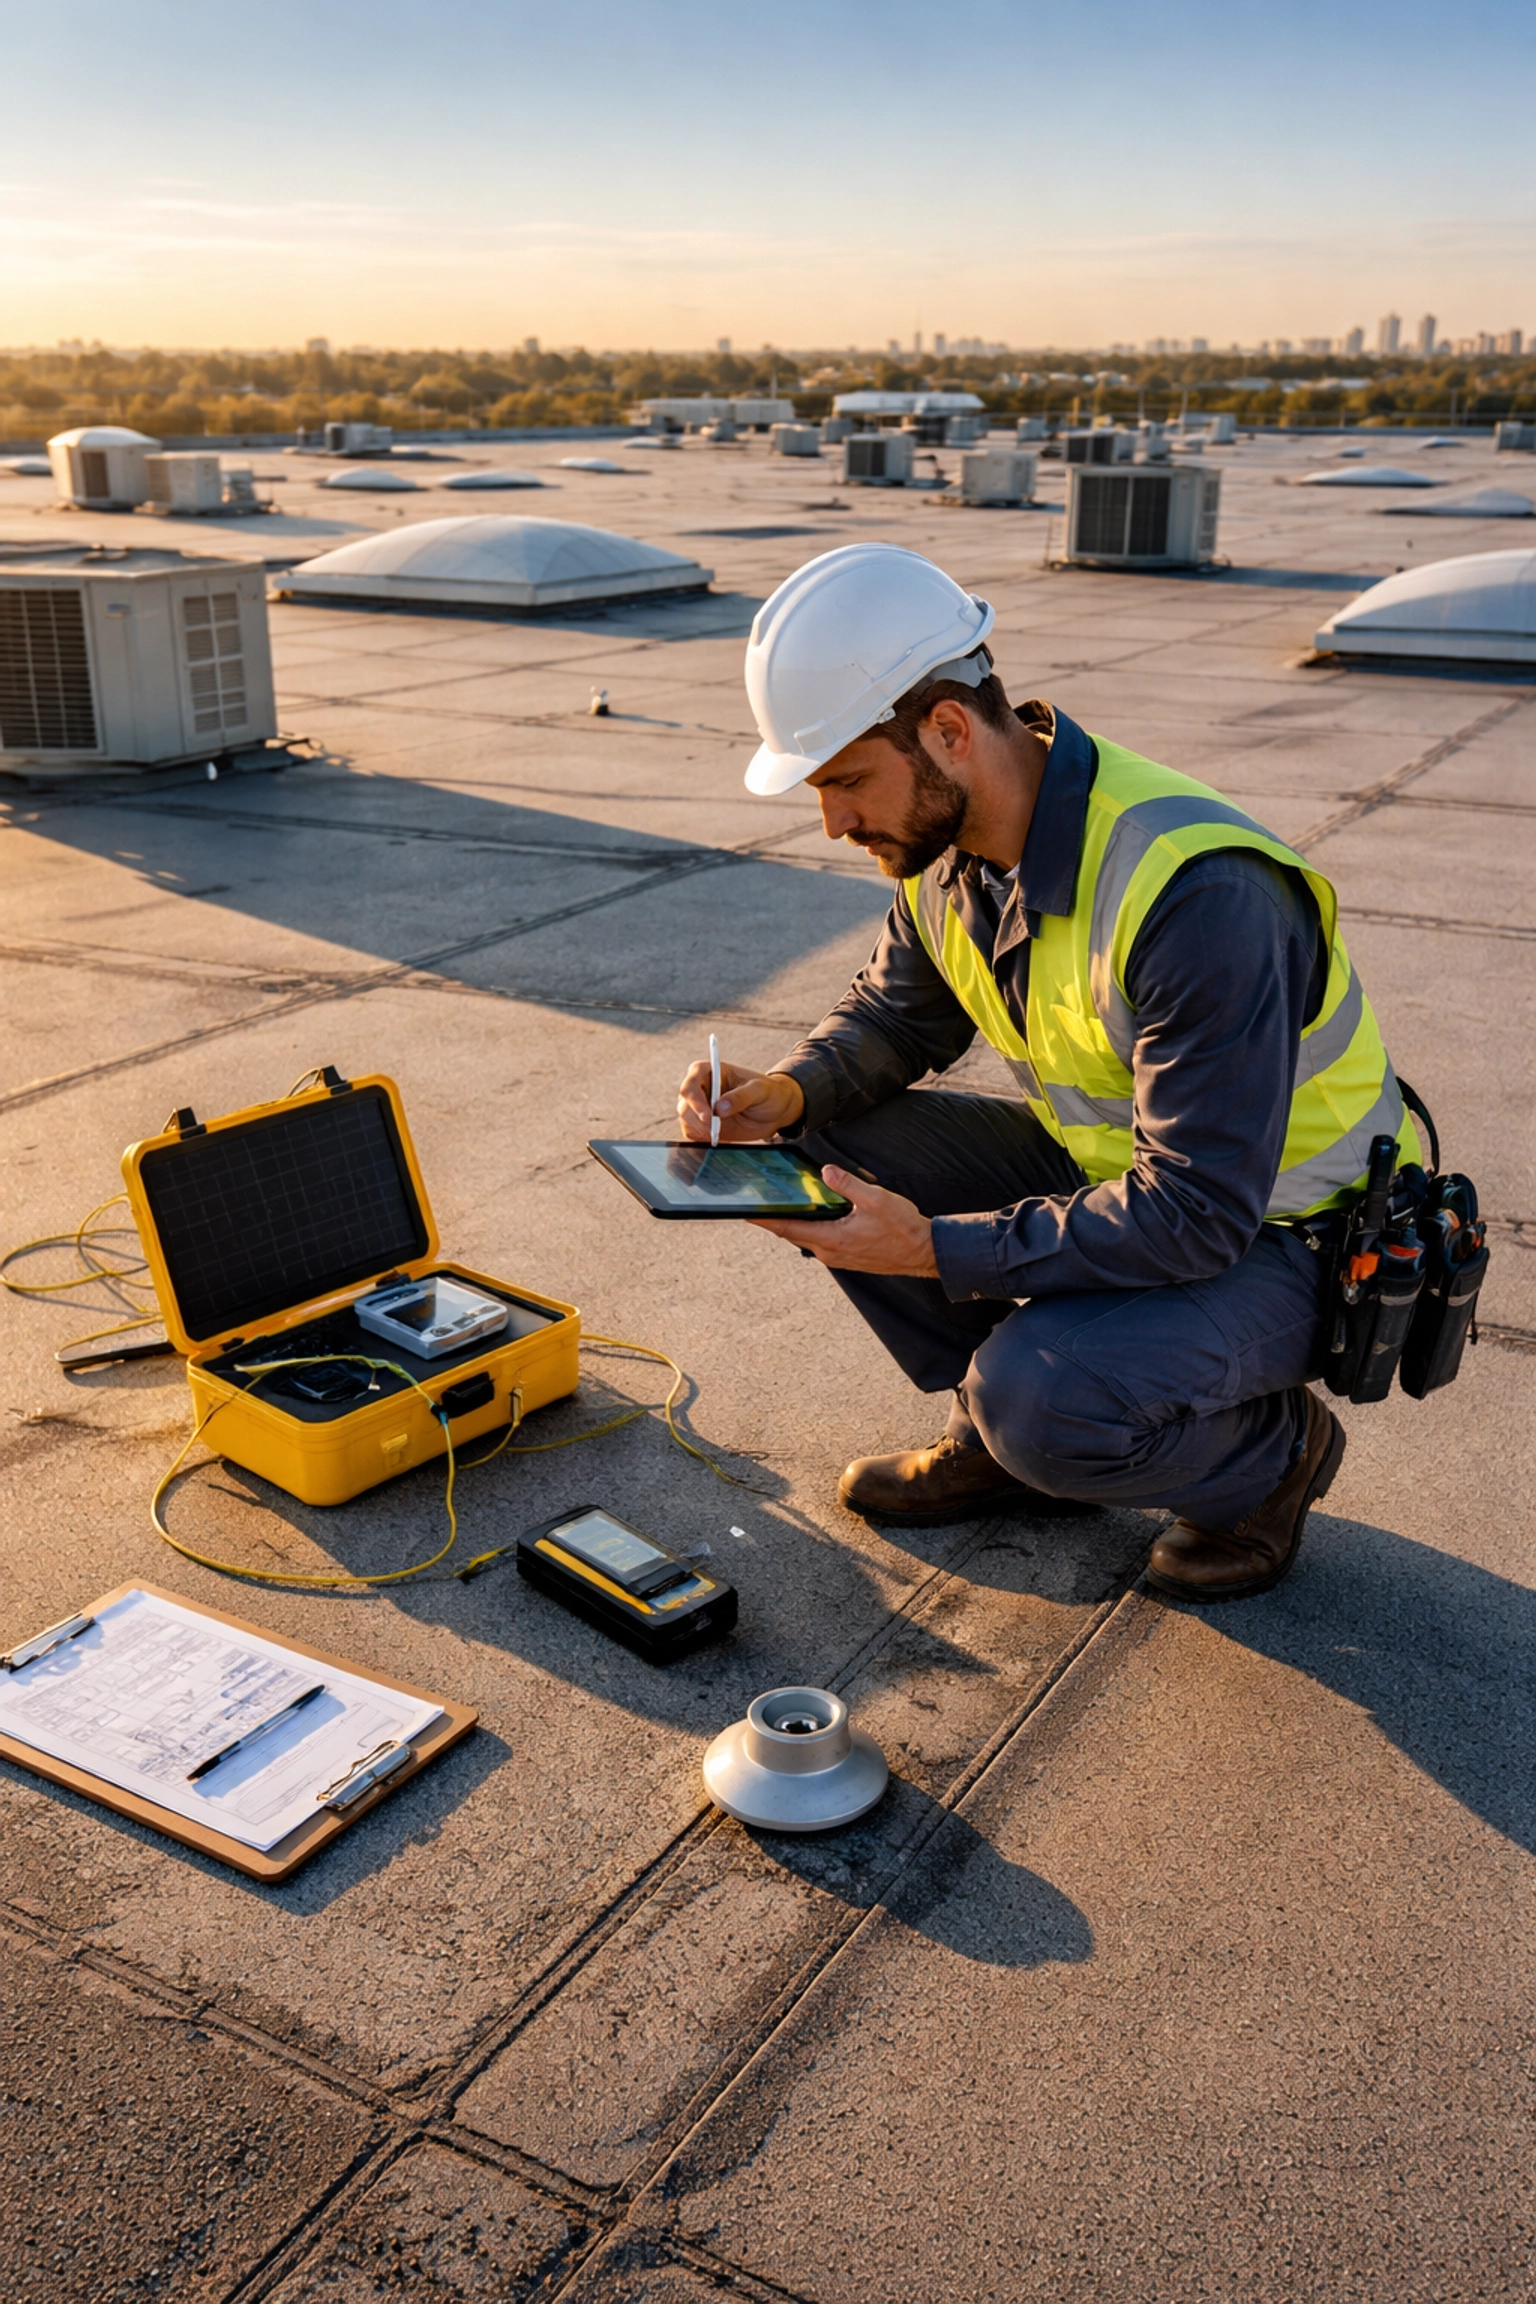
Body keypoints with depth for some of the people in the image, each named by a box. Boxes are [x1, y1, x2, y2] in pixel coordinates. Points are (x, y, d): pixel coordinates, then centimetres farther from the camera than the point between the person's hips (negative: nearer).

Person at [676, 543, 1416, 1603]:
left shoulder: (1198, 893, -34)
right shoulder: (944, 837, -8)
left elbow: (1197, 1216, -32)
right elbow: (899, 1011, 9)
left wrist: (935, 1250, -32)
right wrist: (792, 1091, -13)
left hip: (1278, 1229, -7)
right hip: (1110, 1162, 8)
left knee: (1040, 1397, -31)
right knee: (830, 1146, -7)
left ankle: (1272, 1449, 2)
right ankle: (1008, 1436, 9)